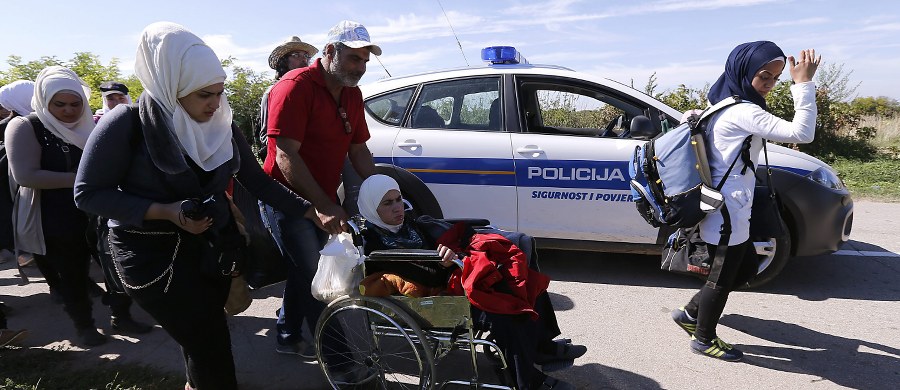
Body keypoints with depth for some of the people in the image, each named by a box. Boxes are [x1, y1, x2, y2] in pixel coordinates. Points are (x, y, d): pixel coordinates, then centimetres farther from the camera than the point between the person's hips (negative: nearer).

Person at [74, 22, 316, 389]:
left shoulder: (221, 126, 0)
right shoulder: (127, 124, -16)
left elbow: (256, 180, 1)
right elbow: (88, 193, -13)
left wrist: (310, 212, -7)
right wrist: (166, 212, -23)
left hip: (213, 245, 5)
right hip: (153, 254, -5)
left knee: (205, 333, 12)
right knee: (207, 341, -7)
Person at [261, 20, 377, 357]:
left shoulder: (352, 94, 6)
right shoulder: (295, 86, -18)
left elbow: (358, 149, 11)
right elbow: (286, 157, -24)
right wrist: (325, 205, -27)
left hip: (321, 202, 8)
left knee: (304, 271, 19)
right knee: (316, 277, -8)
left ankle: (288, 337, 37)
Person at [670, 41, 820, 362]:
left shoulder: (724, 104, 9)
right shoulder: (743, 112, -21)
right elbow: (801, 133, -27)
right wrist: (803, 83, -22)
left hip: (728, 210, 10)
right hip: (728, 213, -10)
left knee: (746, 267, 22)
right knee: (723, 277, 7)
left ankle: (690, 313, 31)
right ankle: (704, 339, 26)